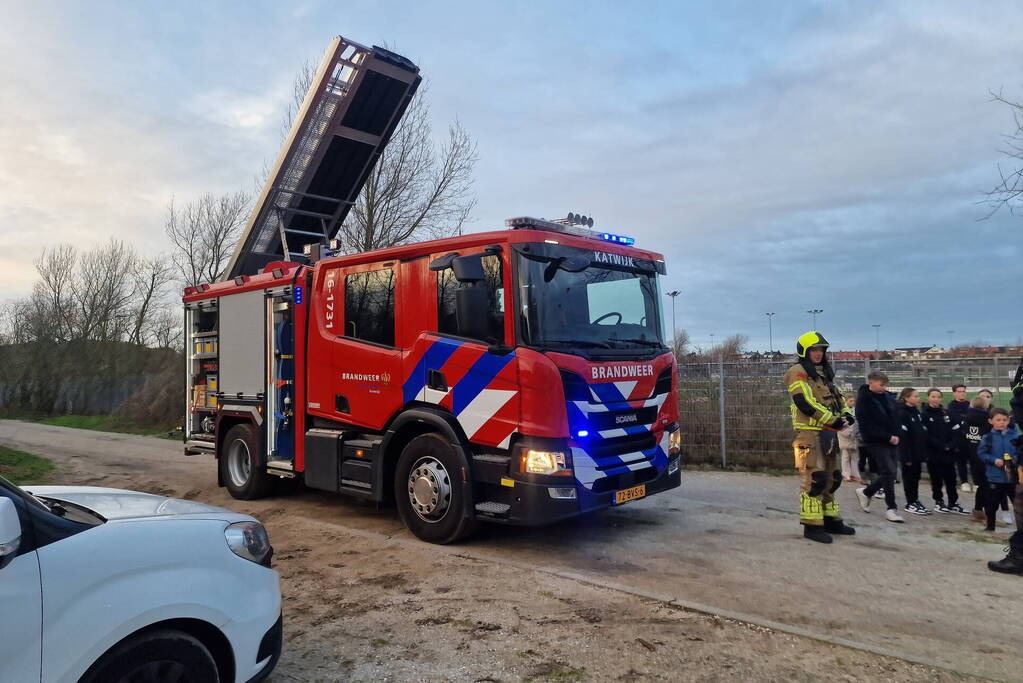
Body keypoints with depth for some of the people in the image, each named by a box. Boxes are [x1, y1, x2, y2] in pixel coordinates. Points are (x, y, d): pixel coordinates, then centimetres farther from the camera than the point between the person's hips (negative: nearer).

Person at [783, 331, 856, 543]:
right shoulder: (797, 372, -9)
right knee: (814, 479, -9)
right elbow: (805, 403, -20)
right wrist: (833, 420, -17)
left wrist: (846, 414, 0)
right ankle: (811, 525, -4)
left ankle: (831, 520, 26)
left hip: (828, 433, 10)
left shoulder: (824, 373, 21)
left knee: (832, 478, 15)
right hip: (809, 433, -9)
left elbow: (838, 397, 21)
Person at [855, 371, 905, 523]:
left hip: (890, 441, 7)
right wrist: (888, 437, -16)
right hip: (876, 442, -7)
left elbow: (896, 417, 17)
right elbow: (866, 425, -15)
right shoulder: (864, 400, -11)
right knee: (889, 471, -12)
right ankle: (891, 508, -3)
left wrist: (896, 435, 2)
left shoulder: (889, 397, 8)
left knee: (888, 473, 8)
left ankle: (866, 492, 31)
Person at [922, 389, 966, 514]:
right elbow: (926, 434, -12)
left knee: (951, 478, 7)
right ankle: (938, 502, 18)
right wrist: (942, 446, -16)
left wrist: (950, 444, -10)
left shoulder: (946, 413, 11)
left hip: (948, 452, 4)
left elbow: (955, 430, 6)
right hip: (933, 452, -4)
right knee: (936, 479, 5)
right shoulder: (924, 414, -5)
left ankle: (953, 503, 15)